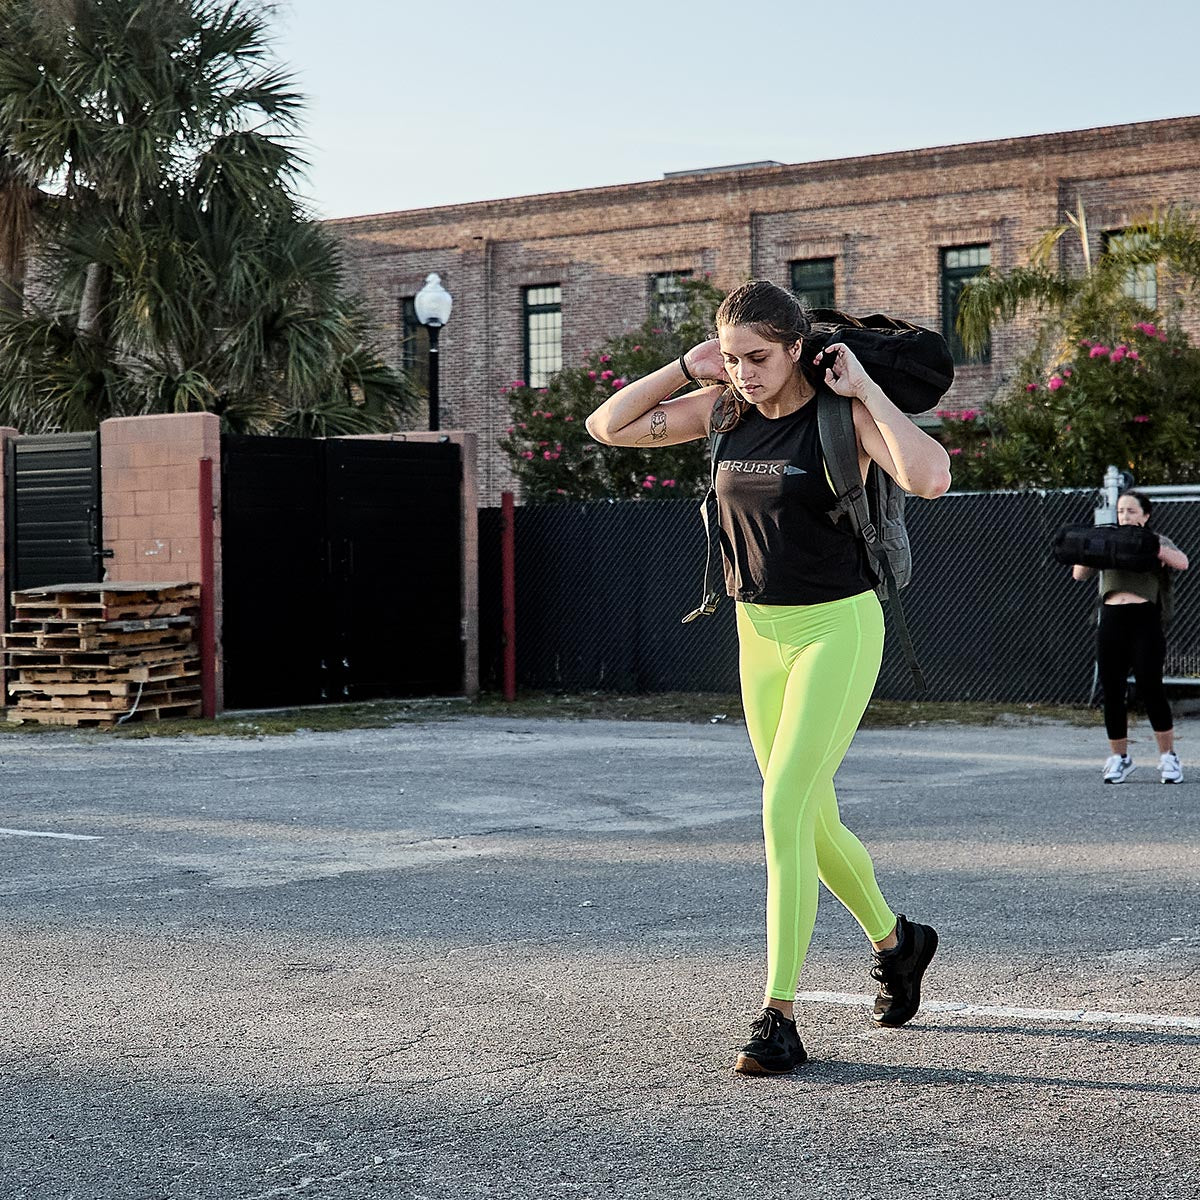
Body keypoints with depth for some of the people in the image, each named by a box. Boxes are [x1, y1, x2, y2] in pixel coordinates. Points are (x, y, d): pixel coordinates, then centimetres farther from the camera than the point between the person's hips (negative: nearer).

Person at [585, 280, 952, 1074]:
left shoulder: (844, 413, -14)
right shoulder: (724, 409, 3)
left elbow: (931, 478, -32)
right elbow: (608, 426, 8)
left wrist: (863, 387, -23)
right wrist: (688, 367, -1)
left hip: (838, 629, -6)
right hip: (760, 633, 7)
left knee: (785, 811, -17)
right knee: (813, 823, 14)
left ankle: (780, 1019, -12)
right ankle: (896, 941, 40)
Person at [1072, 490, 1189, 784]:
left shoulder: (1157, 542, 9)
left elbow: (1182, 563, -10)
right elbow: (1079, 574, 11)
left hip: (1145, 619, -3)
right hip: (1111, 620, 3)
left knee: (1150, 688, -9)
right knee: (1111, 692, 3)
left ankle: (1168, 756, 3)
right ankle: (1119, 758, 15)